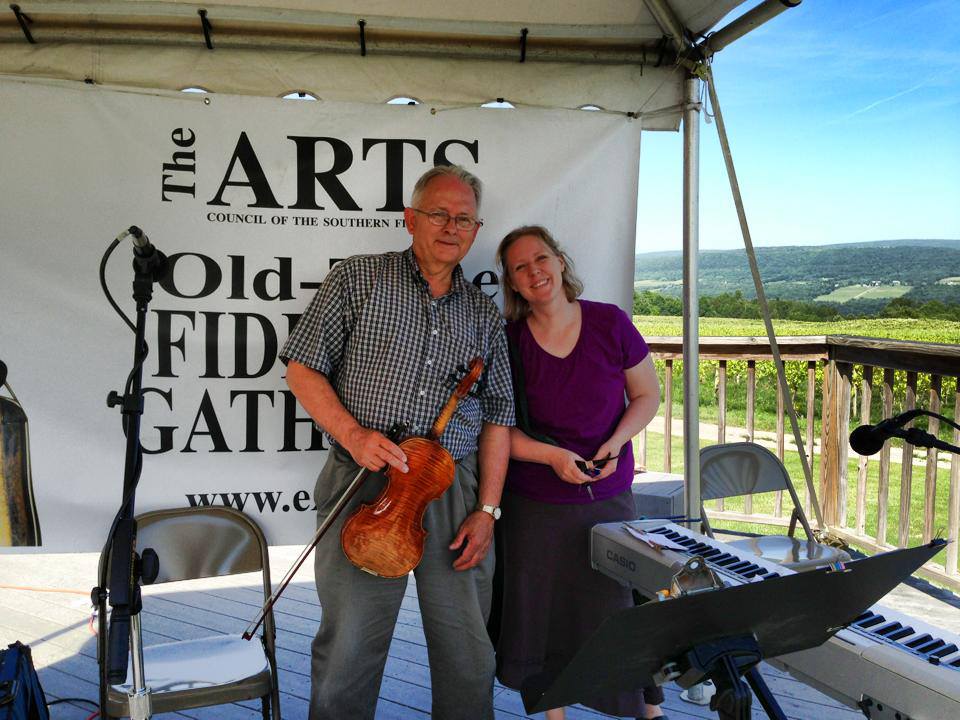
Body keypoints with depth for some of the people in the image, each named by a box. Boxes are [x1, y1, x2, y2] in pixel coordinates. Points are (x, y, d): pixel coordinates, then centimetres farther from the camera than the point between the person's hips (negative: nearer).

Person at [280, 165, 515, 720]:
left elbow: (498, 415, 11)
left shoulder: (485, 315, 12)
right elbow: (302, 367, 1)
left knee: (469, 657, 11)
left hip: (456, 495, 3)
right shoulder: (358, 279, 2)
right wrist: (353, 433, -14)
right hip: (365, 486, -3)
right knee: (349, 655, 3)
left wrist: (487, 509, 3)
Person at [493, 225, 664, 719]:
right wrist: (553, 456, -17)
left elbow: (646, 394, 6)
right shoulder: (507, 340, -8)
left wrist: (616, 442, -11)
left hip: (609, 499, 0)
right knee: (543, 616, 10)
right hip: (534, 506, 0)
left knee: (624, 608, 5)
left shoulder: (610, 323, -6)